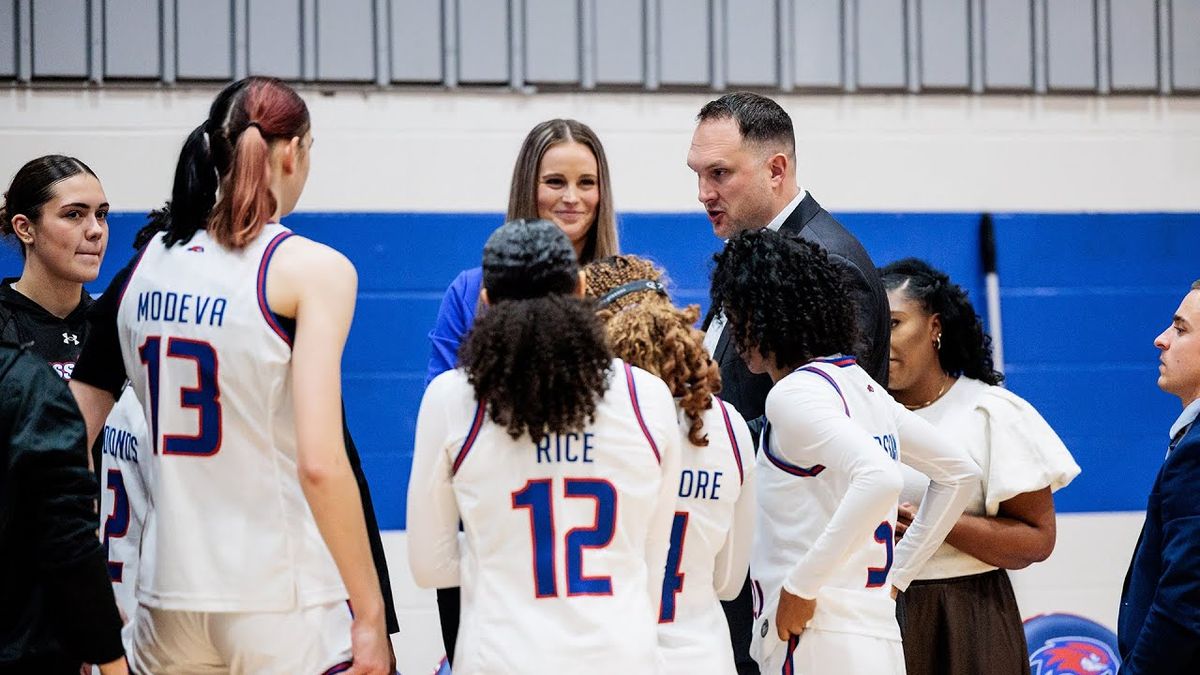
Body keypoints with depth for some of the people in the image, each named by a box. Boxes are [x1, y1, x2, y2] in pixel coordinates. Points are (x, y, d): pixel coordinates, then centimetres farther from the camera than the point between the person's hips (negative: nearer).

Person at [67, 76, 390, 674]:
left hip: (168, 602, 5)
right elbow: (320, 463, -16)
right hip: (284, 603, -5)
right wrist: (370, 614, -11)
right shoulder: (311, 269, -7)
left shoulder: (145, 266, 8)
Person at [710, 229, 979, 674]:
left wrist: (802, 585, -21)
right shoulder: (860, 385, 16)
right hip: (878, 638, 9)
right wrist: (896, 574, 22)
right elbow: (959, 473, 25)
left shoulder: (796, 392, -11)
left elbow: (879, 479, -27)